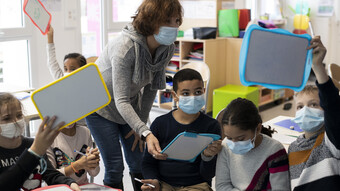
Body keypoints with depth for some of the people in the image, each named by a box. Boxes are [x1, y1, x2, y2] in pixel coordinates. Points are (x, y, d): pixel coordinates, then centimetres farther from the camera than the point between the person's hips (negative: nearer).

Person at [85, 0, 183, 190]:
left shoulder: (167, 48, -15)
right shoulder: (125, 47, -36)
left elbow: (152, 87, -3)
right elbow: (121, 101, -37)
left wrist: (140, 126, -3)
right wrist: (146, 133, -47)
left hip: (130, 106, 6)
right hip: (101, 105, -5)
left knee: (139, 163, 8)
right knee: (115, 167, -6)